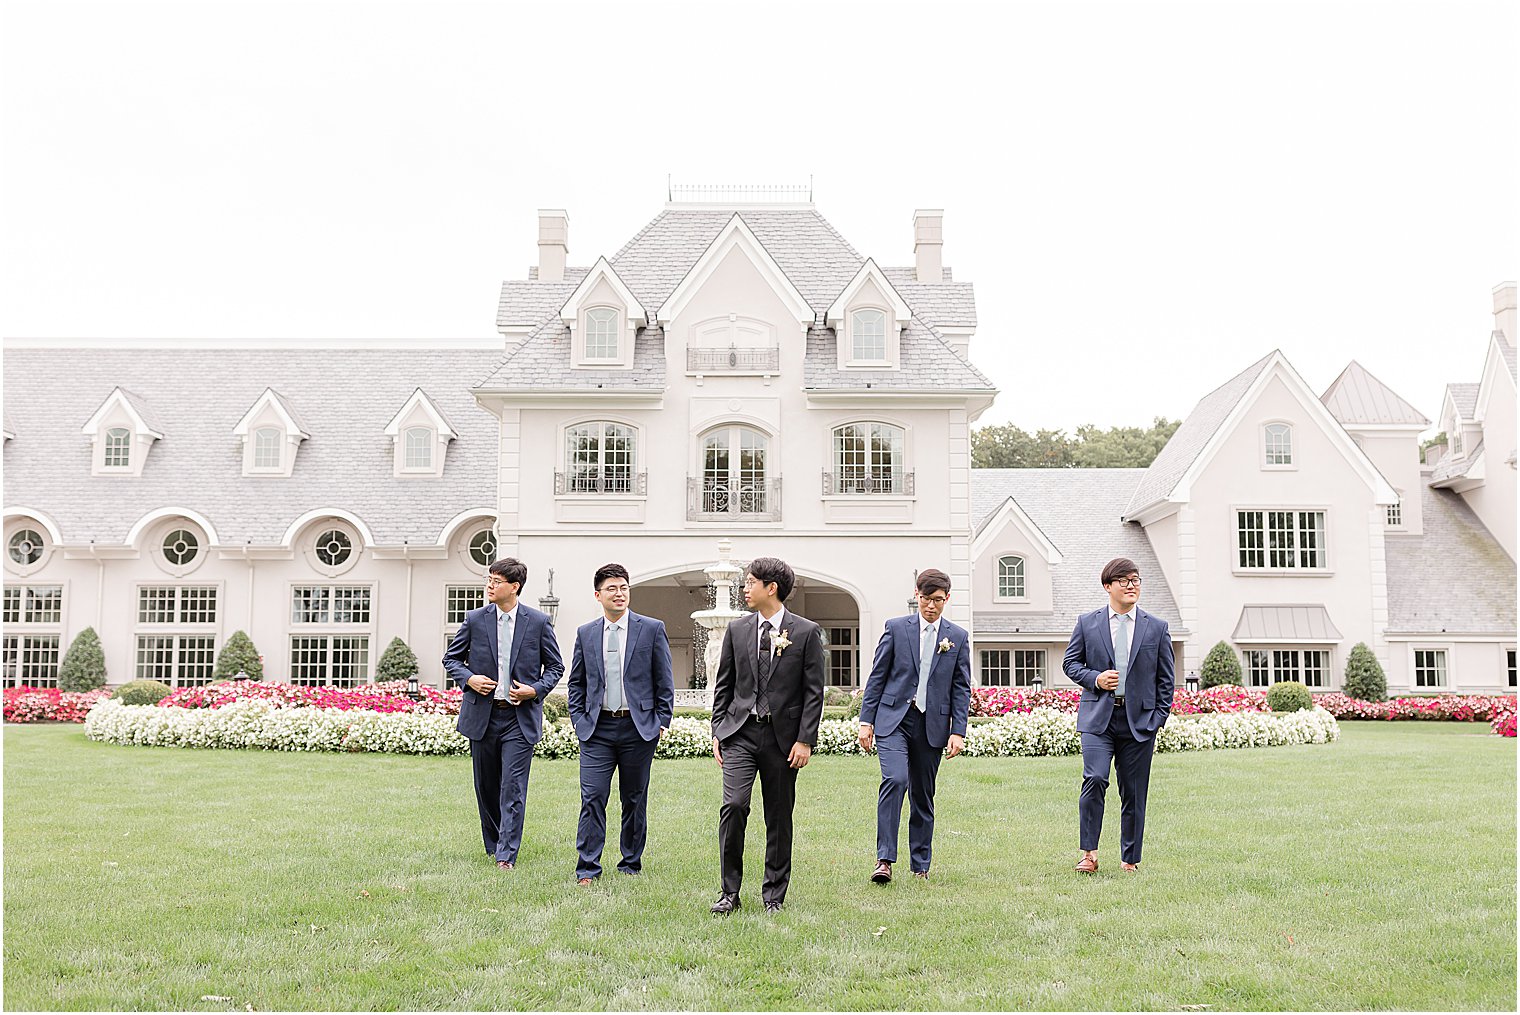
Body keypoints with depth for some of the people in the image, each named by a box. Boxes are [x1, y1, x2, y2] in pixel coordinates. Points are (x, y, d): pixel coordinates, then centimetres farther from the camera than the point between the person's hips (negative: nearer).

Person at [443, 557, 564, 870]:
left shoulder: (539, 622, -1)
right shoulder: (475, 620, 3)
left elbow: (555, 665, 7)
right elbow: (451, 658, 12)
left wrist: (535, 690, -9)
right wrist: (468, 679, -7)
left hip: (520, 717, -2)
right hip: (482, 715, 3)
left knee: (513, 788, -8)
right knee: (486, 786, 12)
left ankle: (506, 855, -5)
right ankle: (493, 845, 29)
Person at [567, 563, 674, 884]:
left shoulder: (652, 629, 1)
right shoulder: (585, 634, 8)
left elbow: (664, 680, 3)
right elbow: (576, 683, 14)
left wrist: (662, 722, 0)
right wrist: (579, 721, 5)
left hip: (639, 728, -1)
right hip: (597, 729, 1)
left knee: (634, 799, 9)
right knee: (592, 797, -5)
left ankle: (631, 863, 23)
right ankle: (587, 868, 3)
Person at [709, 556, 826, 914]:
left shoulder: (806, 632, -1)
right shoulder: (737, 630, 8)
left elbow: (814, 692, -2)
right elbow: (723, 685, 12)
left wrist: (805, 740, -7)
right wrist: (717, 732, 6)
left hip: (783, 736, -1)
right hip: (741, 733, 2)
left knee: (779, 818, 6)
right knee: (733, 806, -13)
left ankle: (773, 894, 20)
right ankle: (729, 892, 0)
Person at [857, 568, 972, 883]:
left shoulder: (958, 637, 8)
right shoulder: (896, 628, 3)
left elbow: (961, 688, 8)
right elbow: (877, 676, 4)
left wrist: (958, 731, 0)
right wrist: (866, 720, -1)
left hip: (932, 725, 2)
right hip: (893, 719, -2)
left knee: (923, 796, 8)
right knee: (895, 780, -21)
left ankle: (920, 865, 20)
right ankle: (884, 859, -16)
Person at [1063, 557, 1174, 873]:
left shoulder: (1157, 628, 8)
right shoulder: (1087, 623, 6)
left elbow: (1165, 677, 10)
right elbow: (1071, 662, 11)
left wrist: (1159, 717, 3)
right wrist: (1094, 678, -8)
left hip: (1140, 720, 1)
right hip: (1098, 717, -1)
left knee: (1134, 793, 6)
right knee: (1094, 779, -19)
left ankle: (1130, 860, 19)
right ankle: (1088, 852, -7)